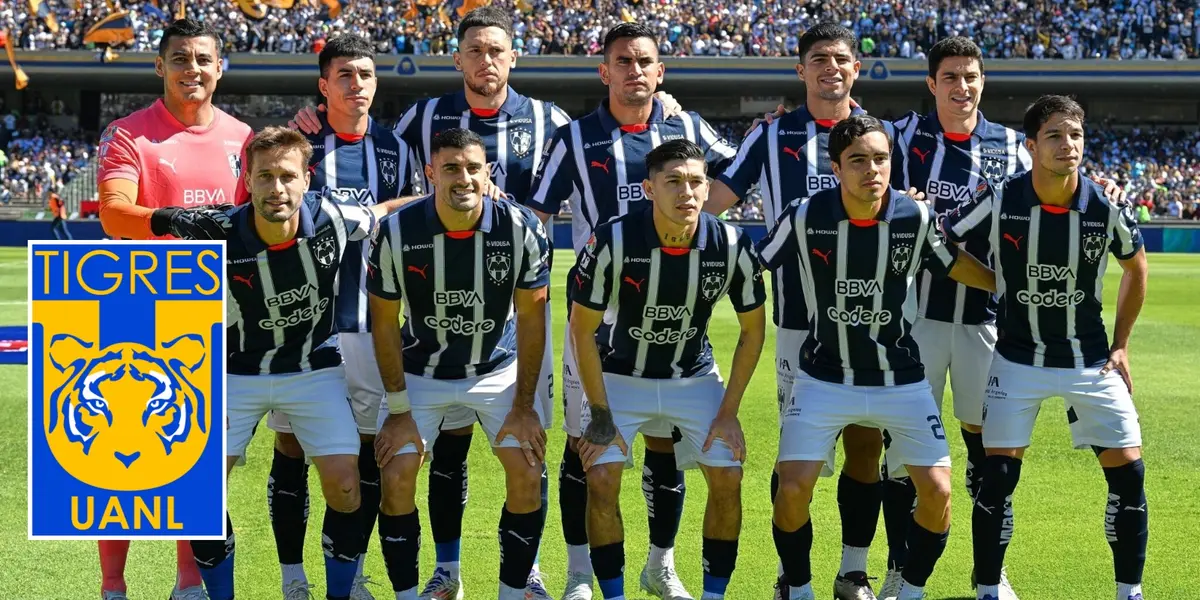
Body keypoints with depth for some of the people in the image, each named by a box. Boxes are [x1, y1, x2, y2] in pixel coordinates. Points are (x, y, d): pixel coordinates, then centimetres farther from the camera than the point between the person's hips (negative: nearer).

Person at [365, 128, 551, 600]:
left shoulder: (522, 229, -21)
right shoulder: (398, 232, -22)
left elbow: (531, 318, -10)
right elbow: (385, 322, -11)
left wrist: (523, 405, -9)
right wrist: (399, 411, -11)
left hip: (499, 367, 0)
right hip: (422, 370, 0)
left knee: (527, 475, -10)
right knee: (396, 476, -12)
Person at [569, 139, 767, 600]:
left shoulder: (731, 246, -21)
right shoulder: (613, 241, -27)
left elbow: (753, 329, -5)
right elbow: (582, 329, -15)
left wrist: (728, 412, -7)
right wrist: (601, 415, -14)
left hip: (695, 377, 2)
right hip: (620, 375, -2)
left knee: (727, 479, -8)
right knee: (602, 479, -15)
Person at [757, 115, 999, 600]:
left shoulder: (916, 218, -10)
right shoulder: (804, 217, -14)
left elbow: (954, 266, 8)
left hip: (902, 381, 1)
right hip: (824, 377, -1)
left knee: (937, 490, -8)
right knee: (794, 487, -14)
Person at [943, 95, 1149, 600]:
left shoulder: (1106, 209, -11)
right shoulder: (1000, 204, -17)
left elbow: (1135, 267, 8)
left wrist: (1121, 345, 7)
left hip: (1092, 362, 2)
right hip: (1018, 359, -1)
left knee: (1128, 473, -3)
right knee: (998, 475, -8)